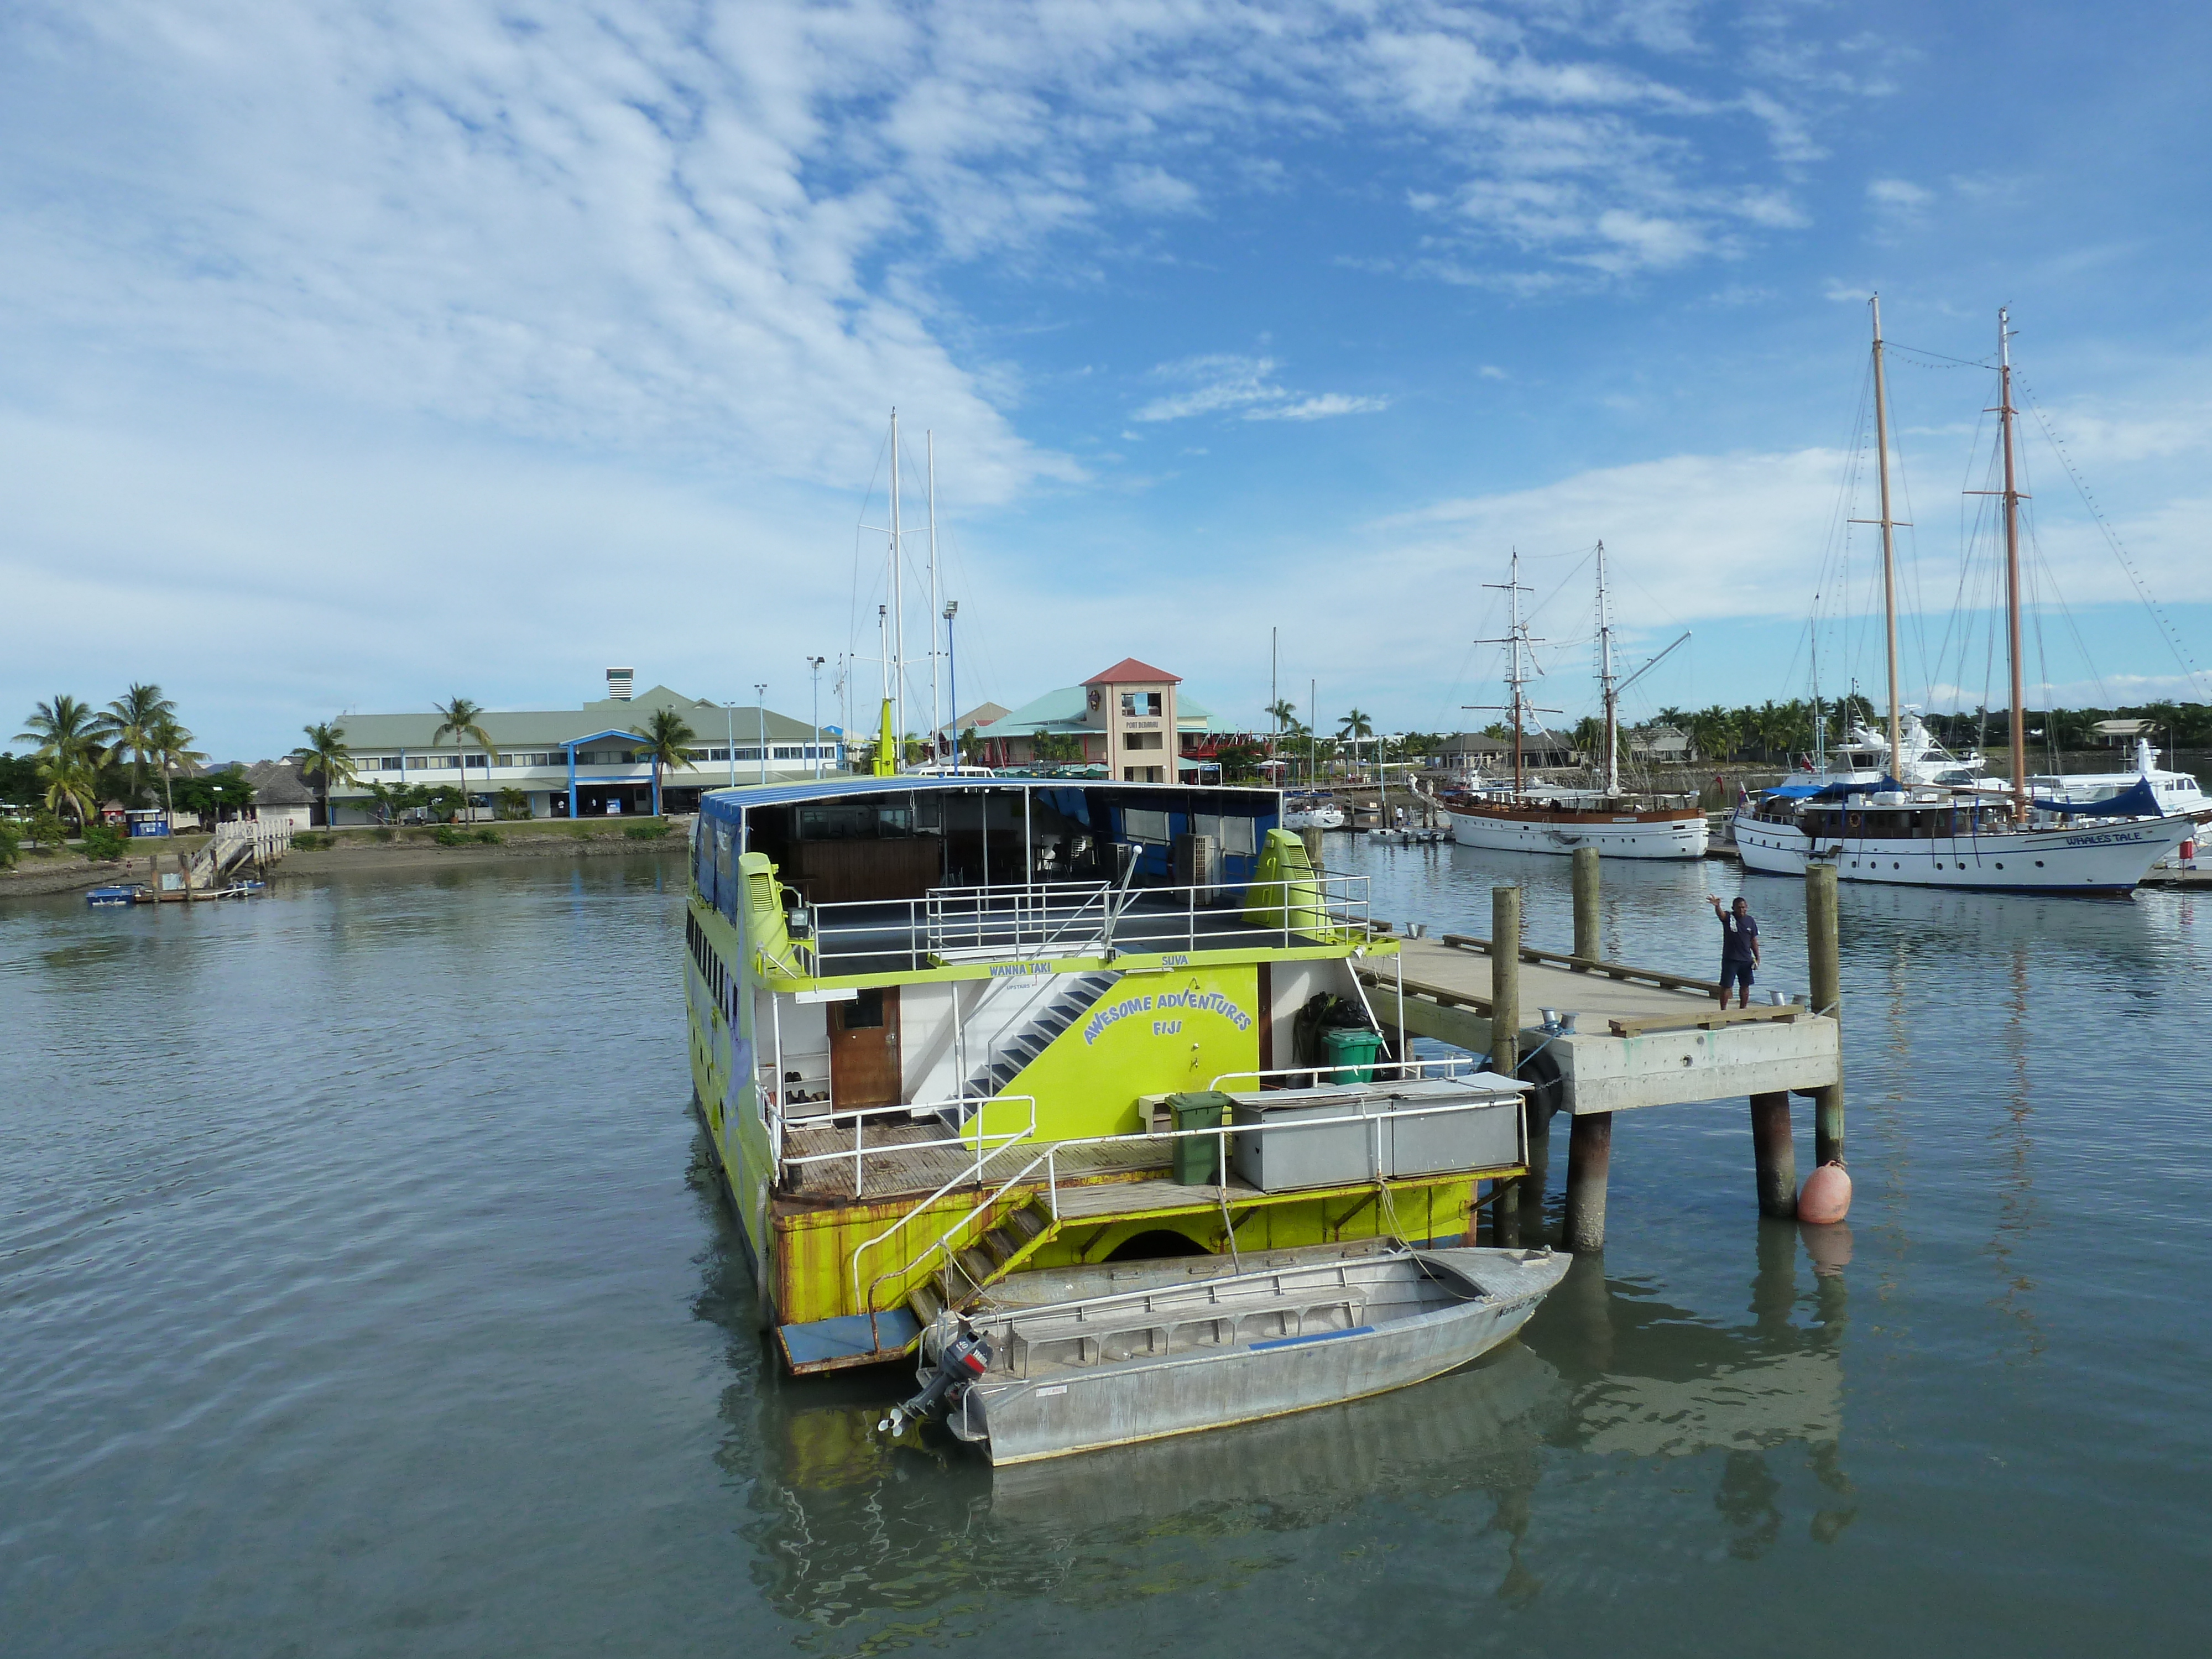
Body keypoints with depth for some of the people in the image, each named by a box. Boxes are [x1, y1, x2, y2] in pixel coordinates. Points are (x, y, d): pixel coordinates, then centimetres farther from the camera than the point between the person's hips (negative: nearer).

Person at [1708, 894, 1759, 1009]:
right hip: (1730, 959, -4)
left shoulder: (1750, 921, 5)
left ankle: (1743, 1009, 28)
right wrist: (1717, 906, -56)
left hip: (1746, 960, 4)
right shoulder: (1729, 917, -8)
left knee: (1745, 986, 14)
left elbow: (1754, 940, 12)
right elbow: (1721, 914, -33)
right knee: (1726, 986, -4)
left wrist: (1757, 958, 10)